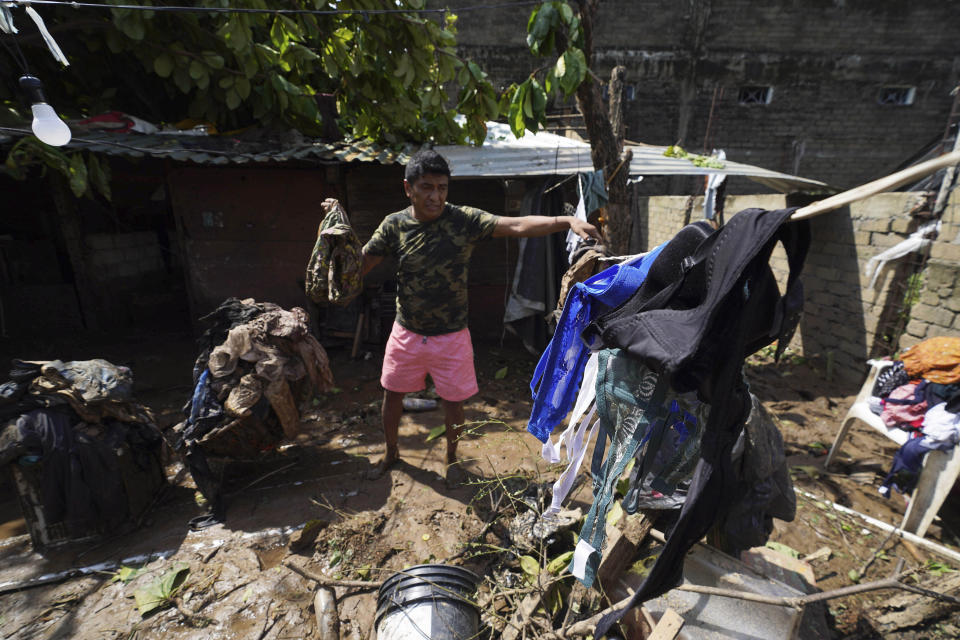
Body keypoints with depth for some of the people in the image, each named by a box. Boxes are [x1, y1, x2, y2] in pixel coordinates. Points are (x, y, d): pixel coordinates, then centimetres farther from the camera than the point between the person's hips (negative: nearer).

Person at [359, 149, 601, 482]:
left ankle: (451, 458, 40)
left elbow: (517, 225, -26)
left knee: (453, 402, 11)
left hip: (451, 336, -2)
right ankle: (391, 452, 45)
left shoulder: (465, 219, -14)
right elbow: (360, 265, -1)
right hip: (406, 333, 3)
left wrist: (567, 221, -38)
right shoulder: (394, 225, -7)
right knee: (392, 394, 17)